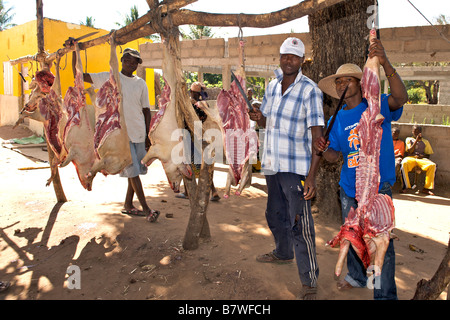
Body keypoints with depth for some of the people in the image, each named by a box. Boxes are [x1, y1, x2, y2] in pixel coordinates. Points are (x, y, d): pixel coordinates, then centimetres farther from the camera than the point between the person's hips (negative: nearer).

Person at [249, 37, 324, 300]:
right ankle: (283, 253, 47)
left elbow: (318, 136, -17)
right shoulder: (272, 86, 9)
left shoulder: (310, 90, -12)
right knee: (275, 215, 22)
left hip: (297, 168, -7)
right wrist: (258, 117, -5)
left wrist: (312, 176, -24)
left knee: (300, 224, -6)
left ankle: (310, 281, 10)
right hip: (273, 165, 7)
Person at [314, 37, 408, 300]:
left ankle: (385, 294, 16)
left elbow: (401, 98, -29)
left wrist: (386, 64, -42)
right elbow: (334, 156, 7)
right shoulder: (338, 119, 5)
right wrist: (324, 149, -16)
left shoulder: (377, 106, -7)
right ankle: (357, 276, 42)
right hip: (349, 187, 5)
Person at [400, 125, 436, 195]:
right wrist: (416, 140, -4)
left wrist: (422, 156, -6)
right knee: (404, 163, -39)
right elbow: (409, 151, 0)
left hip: (422, 158, 2)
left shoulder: (425, 141, 20)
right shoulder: (409, 139, 15)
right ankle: (405, 187, -33)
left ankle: (426, 188, -24)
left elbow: (428, 155, 17)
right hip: (411, 158, -2)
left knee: (432, 165, -30)